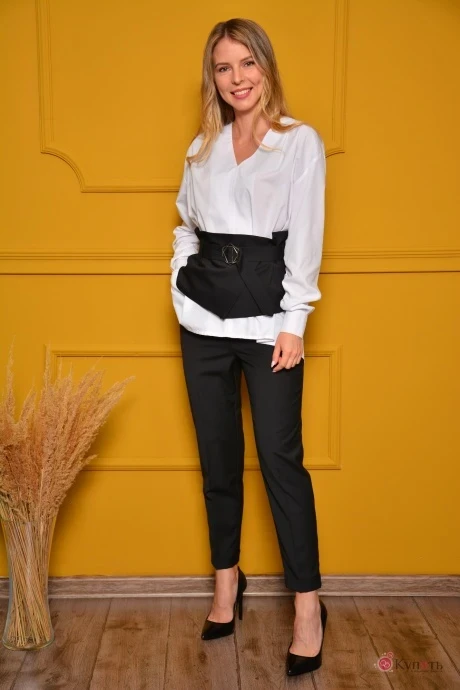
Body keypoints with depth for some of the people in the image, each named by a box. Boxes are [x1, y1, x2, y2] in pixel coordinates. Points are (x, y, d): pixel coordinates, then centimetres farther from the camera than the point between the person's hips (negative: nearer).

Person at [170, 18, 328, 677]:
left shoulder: (301, 141, 0)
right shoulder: (203, 147, 14)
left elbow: (305, 240, -6)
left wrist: (294, 323, -12)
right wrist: (182, 288, 6)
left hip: (268, 319, -4)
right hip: (205, 322, 5)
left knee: (281, 457, -4)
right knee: (218, 456, 11)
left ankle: (308, 605, 9)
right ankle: (227, 582, 28)